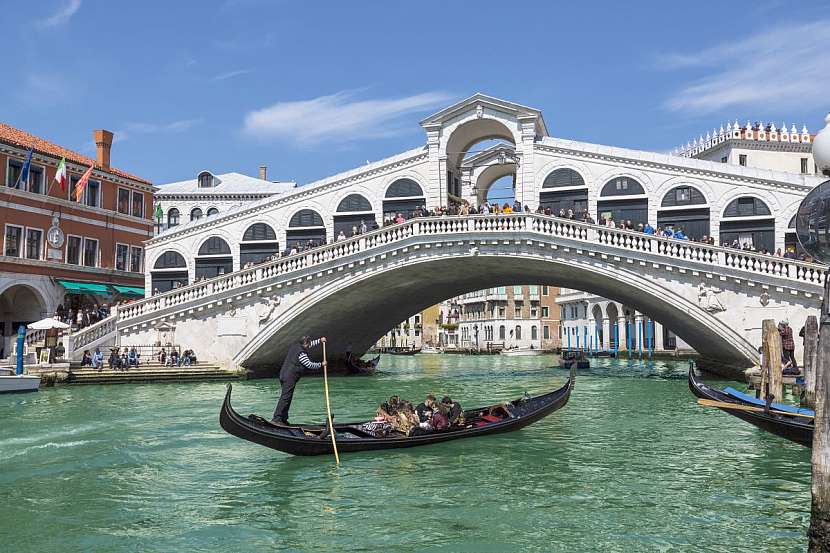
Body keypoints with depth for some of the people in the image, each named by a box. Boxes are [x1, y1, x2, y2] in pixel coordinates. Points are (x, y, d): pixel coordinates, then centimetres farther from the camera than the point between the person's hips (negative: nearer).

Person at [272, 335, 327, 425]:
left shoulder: (295, 345, 12)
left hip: (283, 375, 10)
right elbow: (310, 365, -11)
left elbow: (310, 344, 29)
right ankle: (276, 419, -13)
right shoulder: (301, 353, -16)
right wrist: (321, 364, 2)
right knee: (285, 398, -10)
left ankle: (283, 419, 17)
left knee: (285, 397, 14)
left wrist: (319, 340, 30)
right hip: (290, 378, -10)